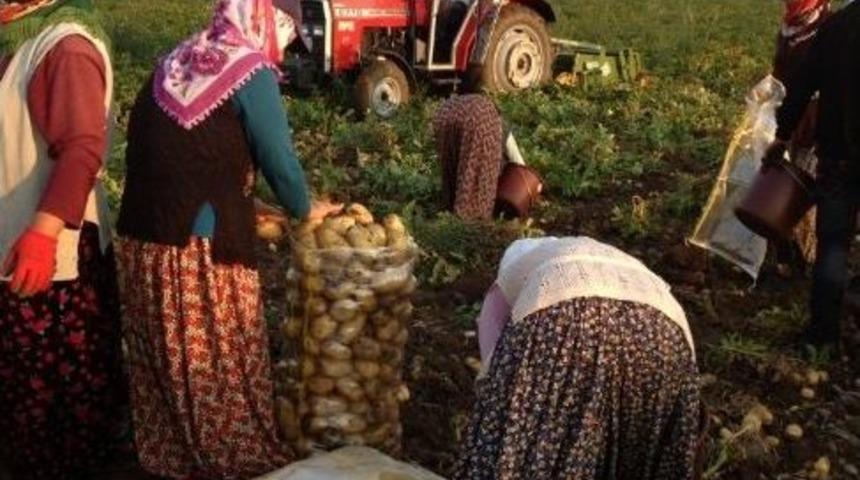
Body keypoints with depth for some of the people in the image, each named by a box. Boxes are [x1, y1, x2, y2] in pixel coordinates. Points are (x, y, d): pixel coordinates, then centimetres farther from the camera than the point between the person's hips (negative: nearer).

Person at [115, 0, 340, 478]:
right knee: (225, 366, 8)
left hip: (141, 239, 7)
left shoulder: (175, 64, 13)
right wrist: (306, 211, 11)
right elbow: (279, 161, -8)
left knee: (165, 362, 19)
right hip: (202, 249, -7)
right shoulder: (250, 70, -8)